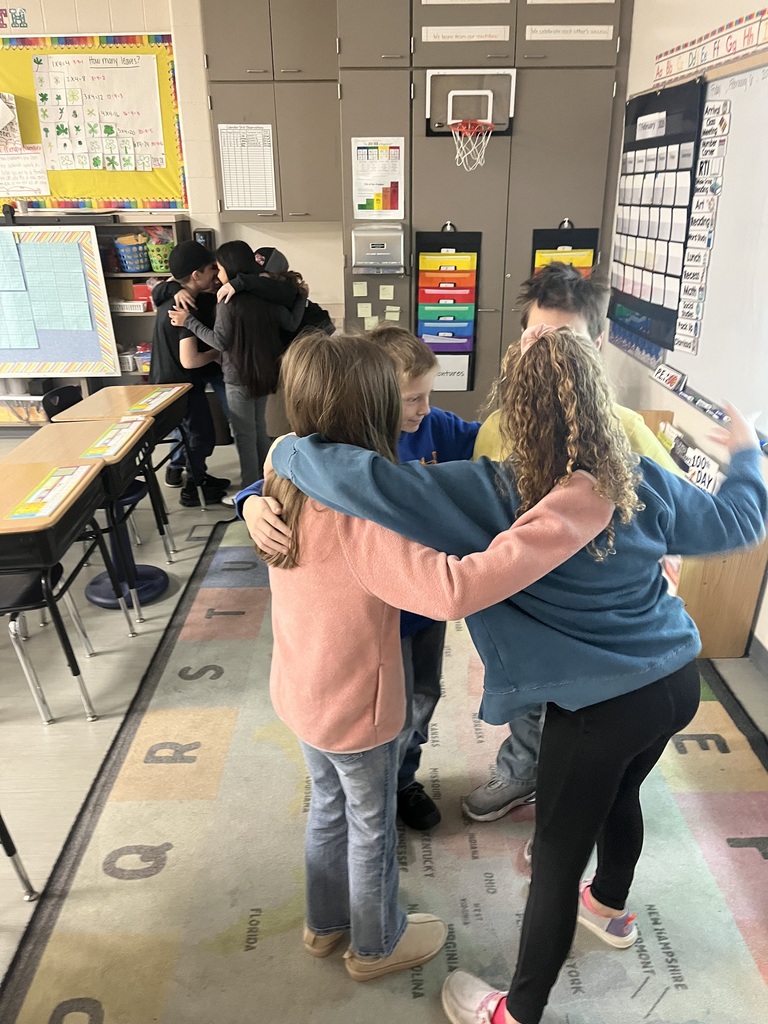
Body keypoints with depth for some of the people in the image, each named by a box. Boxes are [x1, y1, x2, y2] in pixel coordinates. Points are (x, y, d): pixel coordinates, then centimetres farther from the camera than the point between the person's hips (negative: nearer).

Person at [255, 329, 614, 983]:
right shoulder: (359, 517, -36)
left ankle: (326, 924, 54)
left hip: (299, 693, 7)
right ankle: (377, 946, 48)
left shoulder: (289, 482, -9)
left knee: (329, 807, 29)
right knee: (371, 830, 20)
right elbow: (453, 589, -48)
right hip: (355, 709, -7)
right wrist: (578, 505, -48)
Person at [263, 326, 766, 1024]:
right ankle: (611, 910, 63)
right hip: (678, 679, 7)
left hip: (601, 708, -7)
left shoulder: (496, 495, -23)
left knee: (557, 859, 13)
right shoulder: (642, 481, -6)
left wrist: (287, 453, -12)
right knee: (619, 795, 33)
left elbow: (360, 480, -32)